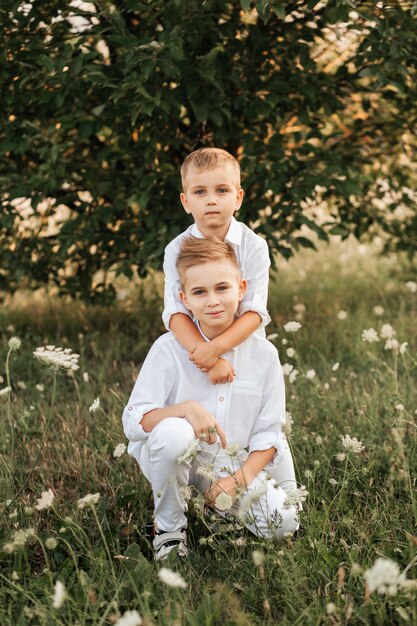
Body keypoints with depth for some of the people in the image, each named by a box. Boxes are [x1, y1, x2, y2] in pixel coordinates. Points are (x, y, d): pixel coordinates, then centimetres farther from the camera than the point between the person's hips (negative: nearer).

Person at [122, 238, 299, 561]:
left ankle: (221, 499, 14)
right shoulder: (169, 348, -13)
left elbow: (268, 434, -1)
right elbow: (133, 421, -18)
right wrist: (185, 408, -35)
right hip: (178, 460, -2)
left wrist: (238, 479, -16)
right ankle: (169, 529, -10)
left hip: (234, 465, 3)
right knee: (173, 432, -36)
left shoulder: (263, 353, -5)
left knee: (284, 523, -19)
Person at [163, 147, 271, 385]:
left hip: (245, 347, 0)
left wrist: (216, 347, -31)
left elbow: (254, 311, -17)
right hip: (194, 348, 0)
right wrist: (203, 351, -33)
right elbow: (175, 312, -17)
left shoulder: (254, 246, -10)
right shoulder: (178, 250, -8)